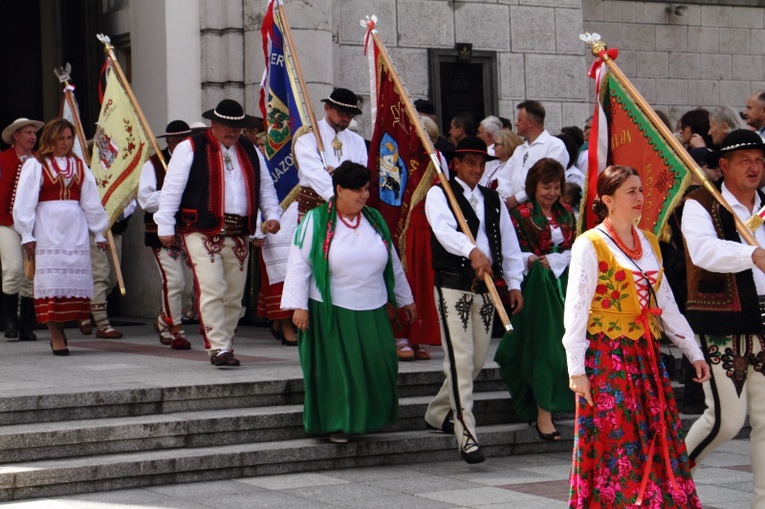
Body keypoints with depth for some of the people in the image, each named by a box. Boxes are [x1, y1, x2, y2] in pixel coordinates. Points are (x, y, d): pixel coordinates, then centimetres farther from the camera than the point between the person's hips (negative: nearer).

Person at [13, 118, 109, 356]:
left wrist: (99, 232, 15)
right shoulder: (35, 165, 1)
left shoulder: (79, 165, 14)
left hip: (75, 229, 4)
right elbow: (25, 202, -3)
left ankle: (59, 330, 11)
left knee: (75, 280, -2)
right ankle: (56, 337, -3)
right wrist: (27, 235, -7)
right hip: (47, 228, -4)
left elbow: (91, 201, 16)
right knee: (51, 281, -7)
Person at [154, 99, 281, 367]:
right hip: (203, 233, -5)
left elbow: (265, 186, 22)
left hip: (239, 236, 6)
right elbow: (172, 188, -3)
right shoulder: (190, 148, 0)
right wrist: (165, 226, -7)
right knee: (212, 291, -15)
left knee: (234, 296, 7)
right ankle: (218, 348, -16)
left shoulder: (250, 151, 17)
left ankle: (226, 346, 16)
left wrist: (272, 214, 5)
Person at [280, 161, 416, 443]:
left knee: (376, 367, 2)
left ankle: (368, 418, 21)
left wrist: (405, 300, 19)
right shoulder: (316, 221, -5)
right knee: (337, 369, 1)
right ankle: (338, 424, 15)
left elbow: (393, 264, 17)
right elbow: (299, 264, -8)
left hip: (373, 314, 4)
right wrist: (299, 305, -14)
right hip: (331, 314, -4)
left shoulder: (374, 220, 9)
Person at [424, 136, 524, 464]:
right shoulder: (439, 195, -3)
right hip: (452, 286, -6)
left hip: (485, 287, 6)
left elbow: (509, 242, 18)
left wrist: (514, 283, 7)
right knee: (460, 360, -11)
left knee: (477, 361, 11)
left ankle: (438, 414, 30)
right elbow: (445, 231, -22)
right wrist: (472, 251, -40)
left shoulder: (492, 200, 17)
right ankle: (466, 436, -12)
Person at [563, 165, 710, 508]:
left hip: (646, 356, 6)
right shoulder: (590, 245, -6)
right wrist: (576, 369, -15)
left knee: (658, 444, 4)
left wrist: (693, 351, 14)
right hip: (607, 359, -6)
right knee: (617, 445, -5)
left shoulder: (649, 242, 13)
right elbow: (576, 309, -10)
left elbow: (666, 303, 17)